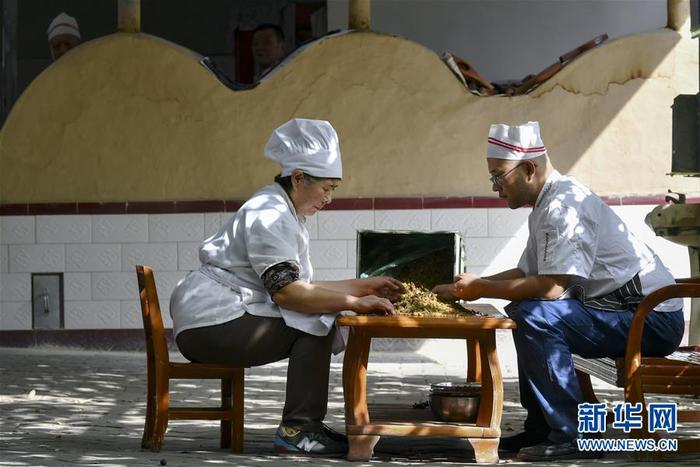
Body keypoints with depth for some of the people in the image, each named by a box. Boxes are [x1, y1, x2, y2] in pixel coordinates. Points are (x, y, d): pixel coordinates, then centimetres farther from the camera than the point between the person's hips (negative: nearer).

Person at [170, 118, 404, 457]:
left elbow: (305, 287, 19)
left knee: (317, 326, 9)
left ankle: (302, 426, 9)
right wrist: (354, 302, -27)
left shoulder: (285, 215, 18)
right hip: (209, 325, -11)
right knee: (316, 326, -17)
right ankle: (297, 431, -17)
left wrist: (366, 286, 16)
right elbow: (286, 291, -26)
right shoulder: (269, 215, -16)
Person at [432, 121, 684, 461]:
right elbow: (525, 273, 22)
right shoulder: (546, 207, 15)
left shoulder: (564, 206, -18)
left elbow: (551, 287, -27)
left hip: (652, 320, -11)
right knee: (523, 311, 20)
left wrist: (481, 288, -15)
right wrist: (465, 289, 10)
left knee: (532, 315, -24)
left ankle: (572, 436, -20)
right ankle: (540, 430, 19)